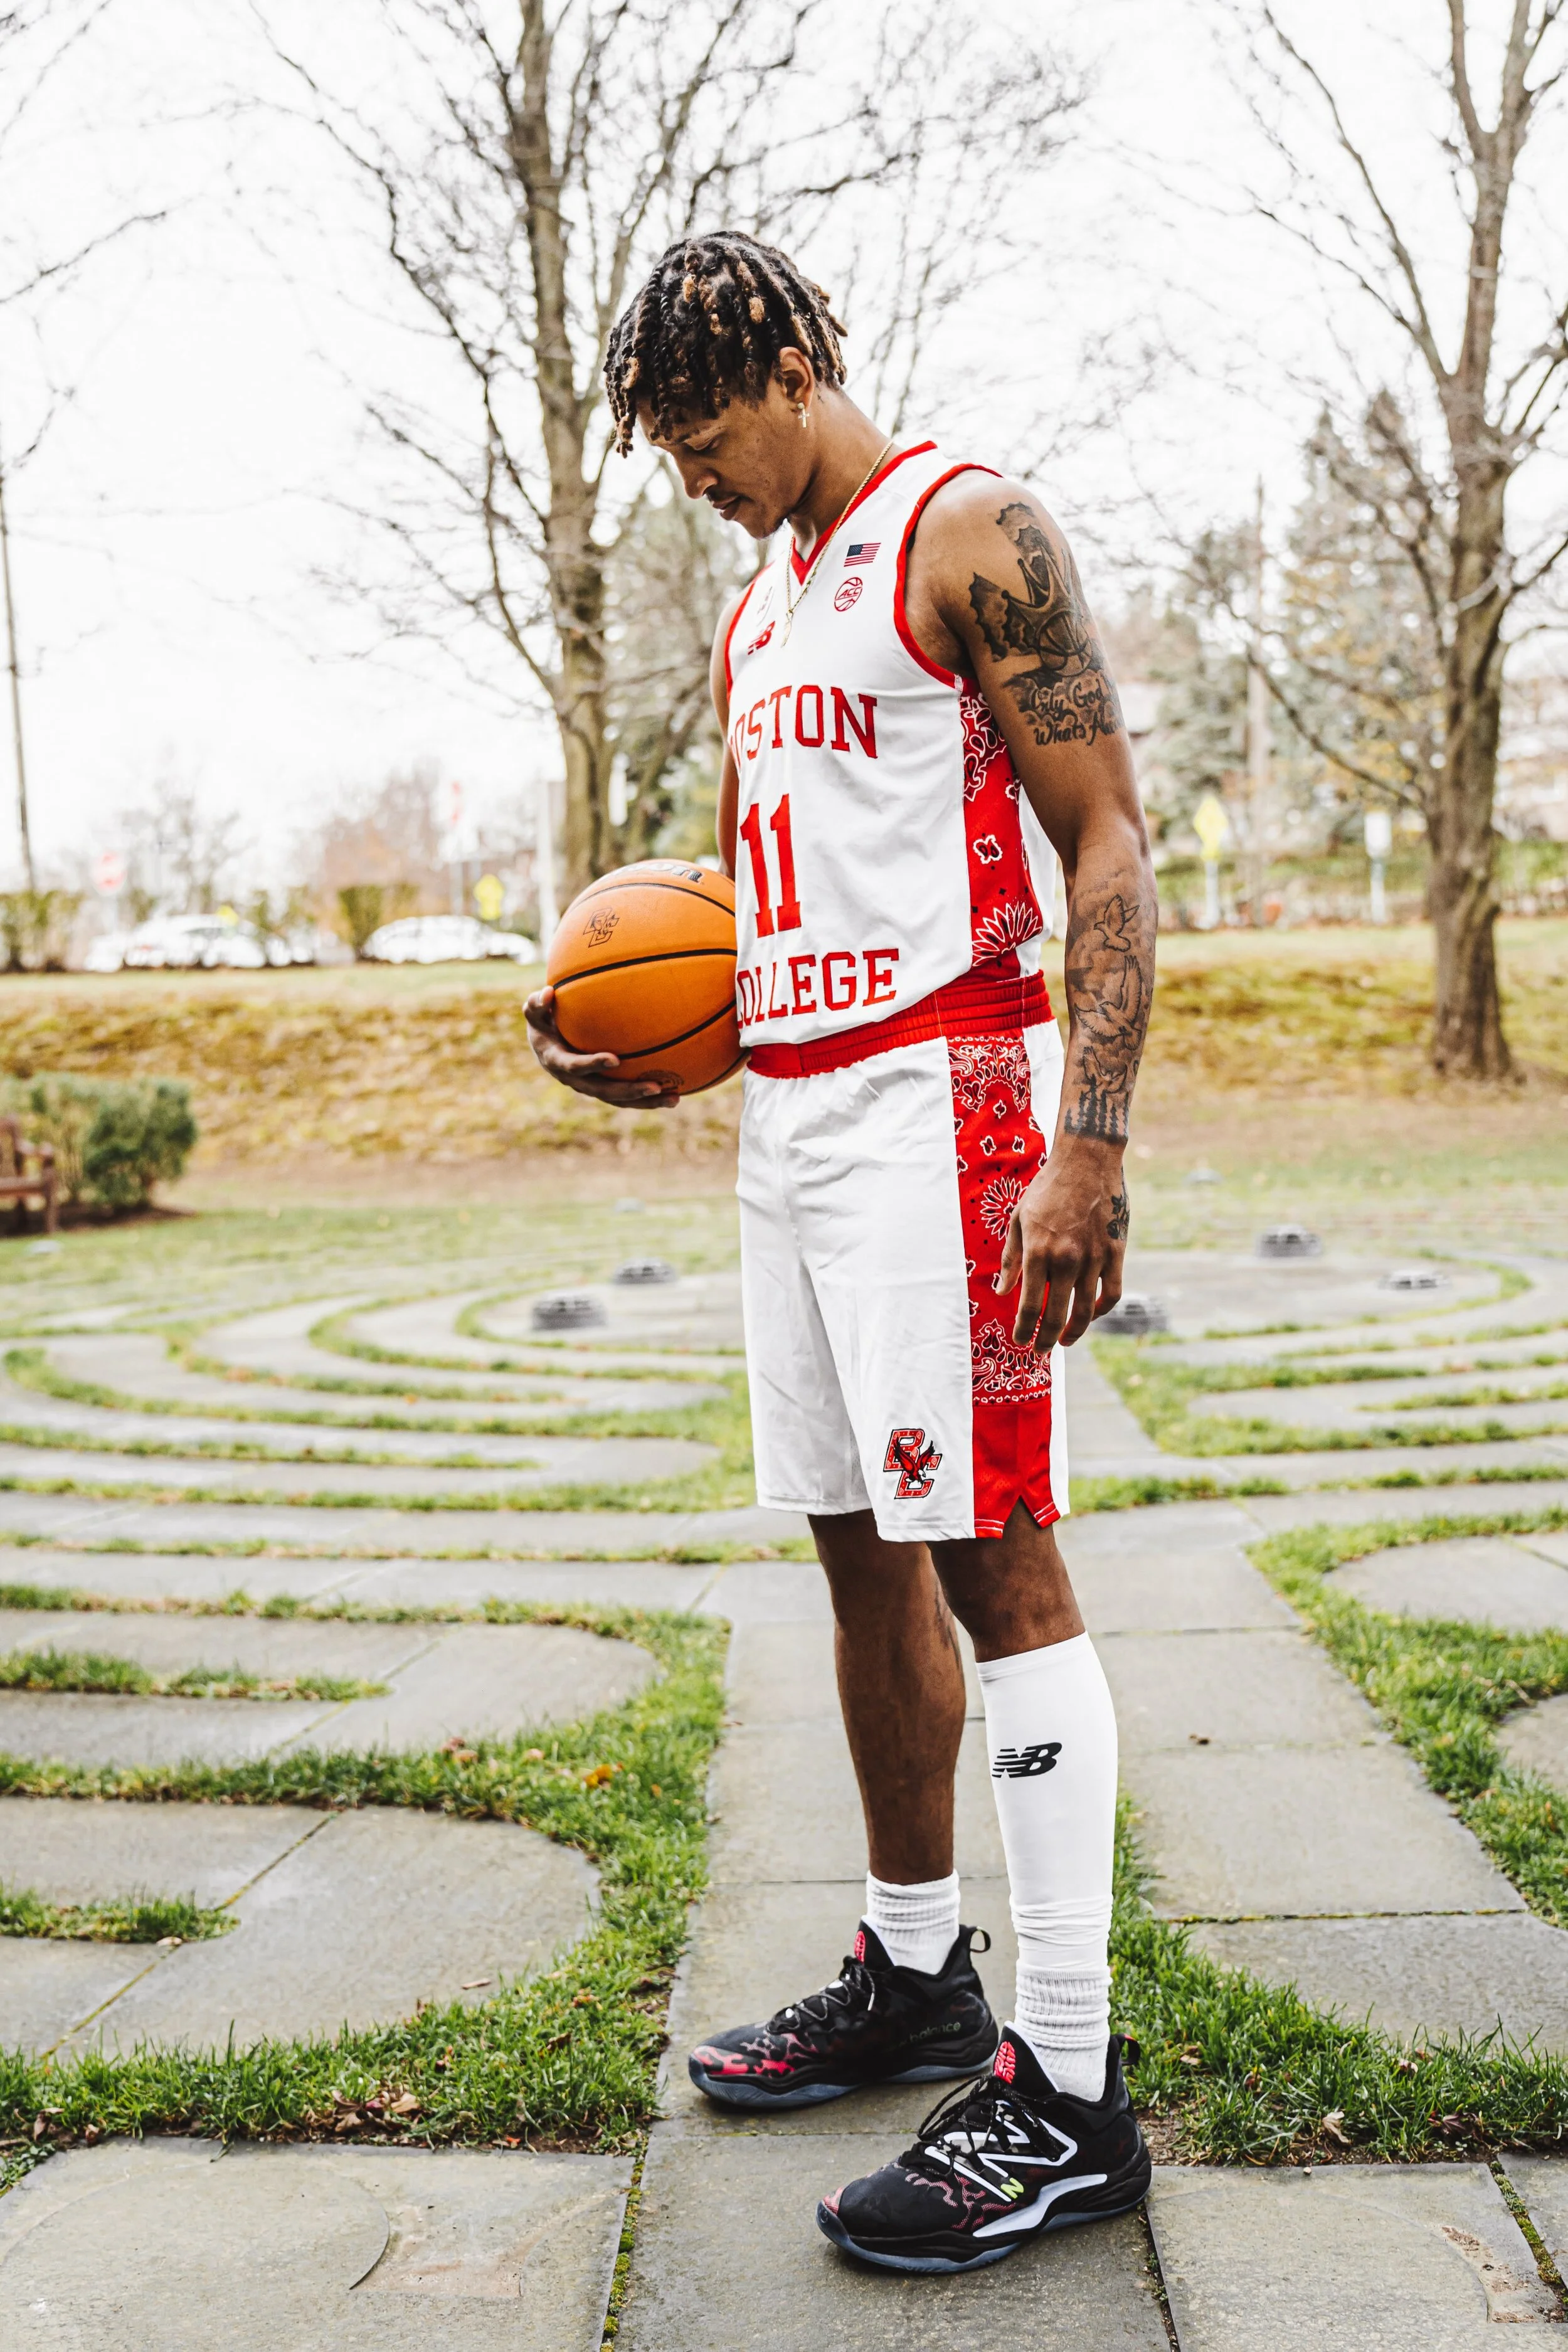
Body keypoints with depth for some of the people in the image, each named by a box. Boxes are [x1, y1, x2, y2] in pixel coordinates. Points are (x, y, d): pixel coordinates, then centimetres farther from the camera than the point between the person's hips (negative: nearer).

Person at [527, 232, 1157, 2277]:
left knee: (989, 1553, -9)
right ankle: (915, 1976, 26)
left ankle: (1070, 2089, -1)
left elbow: (1108, 842, -12)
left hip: (934, 1095, -8)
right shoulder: (758, 610, 21)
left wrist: (1093, 1139, -23)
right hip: (787, 1111, 9)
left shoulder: (969, 534, -5)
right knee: (863, 1551, 12)